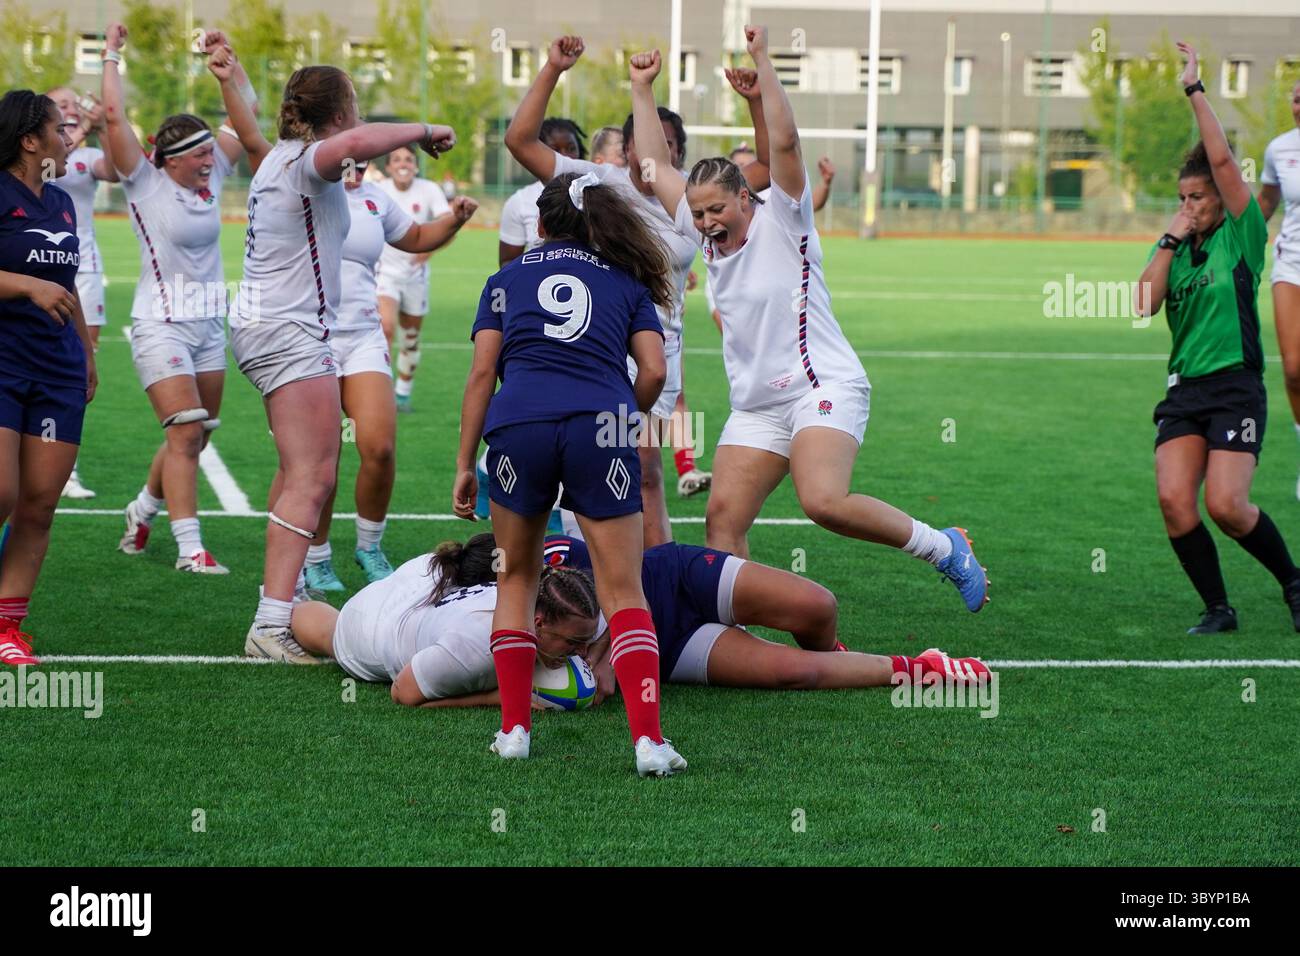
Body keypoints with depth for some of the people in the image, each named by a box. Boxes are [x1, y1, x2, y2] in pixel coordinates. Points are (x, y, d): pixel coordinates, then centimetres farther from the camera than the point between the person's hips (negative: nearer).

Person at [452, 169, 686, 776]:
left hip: (518, 423, 1)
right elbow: (654, 371, 10)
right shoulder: (626, 280, 23)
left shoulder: (507, 279, 23)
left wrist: (464, 465, 14)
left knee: (516, 578, 20)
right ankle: (648, 740, -12)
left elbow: (482, 373, 14)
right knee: (624, 592, 1)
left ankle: (514, 728, 14)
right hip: (600, 423, -1)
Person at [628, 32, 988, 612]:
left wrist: (761, 60, -19)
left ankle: (942, 548, -8)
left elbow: (784, 143, -18)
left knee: (825, 503, -27)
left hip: (823, 388, -7)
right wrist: (642, 88, 18)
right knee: (722, 519, -8)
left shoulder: (781, 222, -4)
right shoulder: (708, 236, 14)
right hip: (755, 407, 7)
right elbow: (657, 164, 19)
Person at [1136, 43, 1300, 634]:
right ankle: (1218, 609, 1)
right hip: (1185, 388, 5)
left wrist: (1195, 90, -8)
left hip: (1237, 386, -5)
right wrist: (1171, 239, -3)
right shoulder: (1173, 249, 14)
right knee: (1174, 501, -13)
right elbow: (1143, 304, -3)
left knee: (1226, 506, -14)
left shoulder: (1241, 236, 0)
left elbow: (1223, 160, -11)